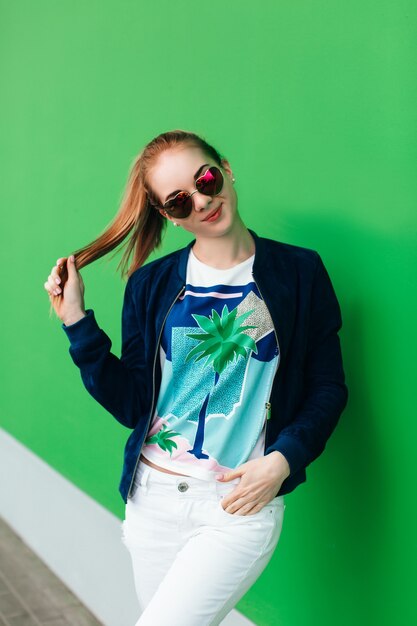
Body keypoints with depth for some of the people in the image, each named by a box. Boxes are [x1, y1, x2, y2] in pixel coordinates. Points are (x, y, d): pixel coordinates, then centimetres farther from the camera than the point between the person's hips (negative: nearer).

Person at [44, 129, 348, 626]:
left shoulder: (300, 272, -3)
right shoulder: (150, 285, 3)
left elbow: (328, 388, 2)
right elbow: (132, 405, 1)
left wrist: (282, 460, -13)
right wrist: (77, 323, -7)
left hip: (241, 507, -3)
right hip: (152, 498, 3)